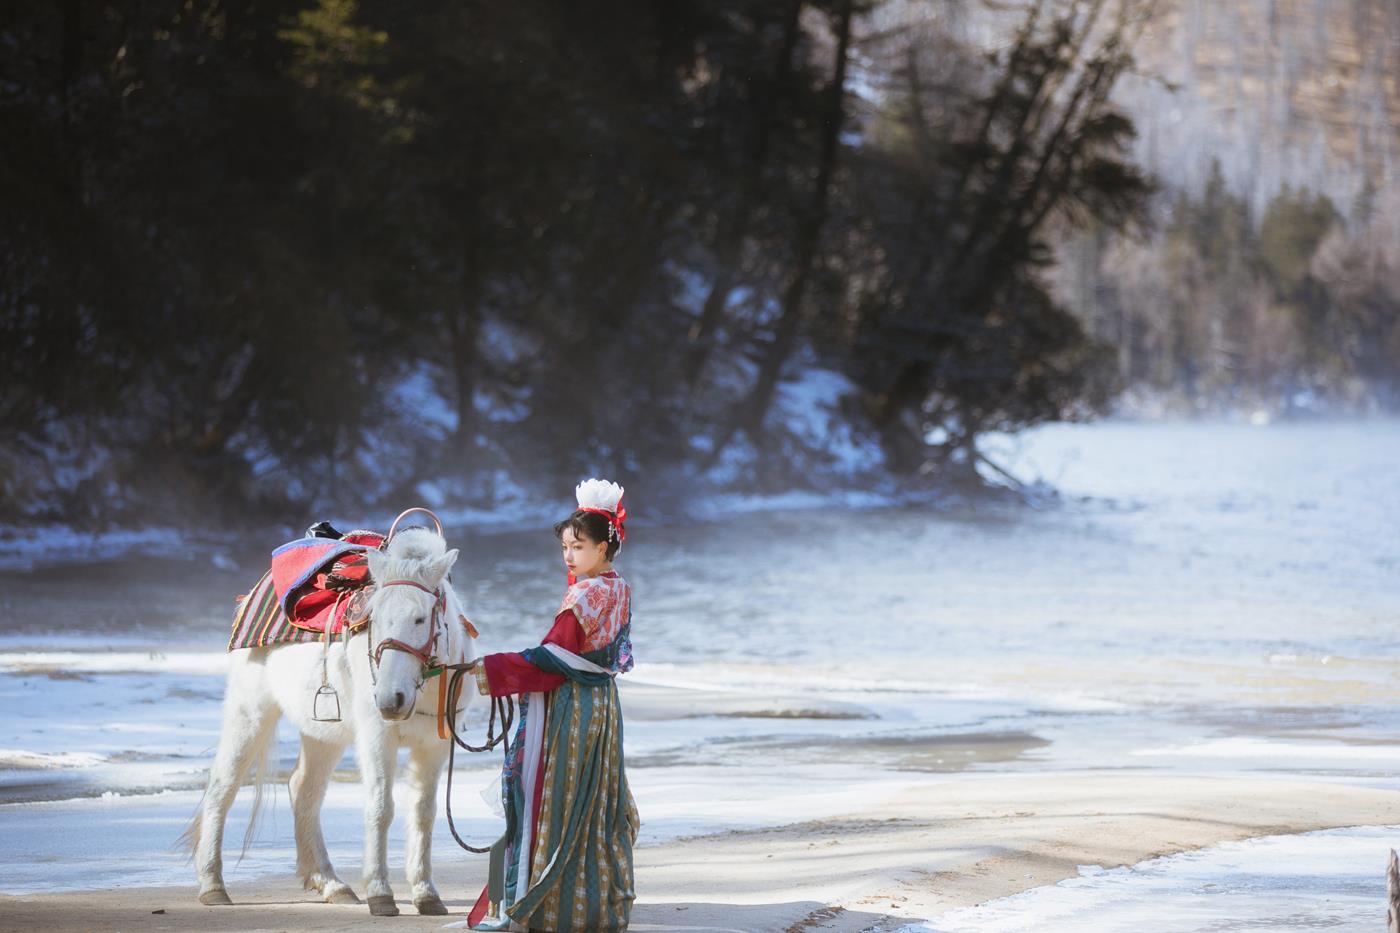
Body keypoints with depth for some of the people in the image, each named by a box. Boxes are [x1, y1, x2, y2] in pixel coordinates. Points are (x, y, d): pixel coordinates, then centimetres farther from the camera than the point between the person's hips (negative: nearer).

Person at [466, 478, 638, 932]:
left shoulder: (583, 597, -18)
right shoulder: (620, 591, 7)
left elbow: (546, 663, -20)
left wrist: (485, 670, -20)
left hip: (568, 708, -9)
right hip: (603, 704, 9)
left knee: (548, 802, -5)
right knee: (596, 803, 14)